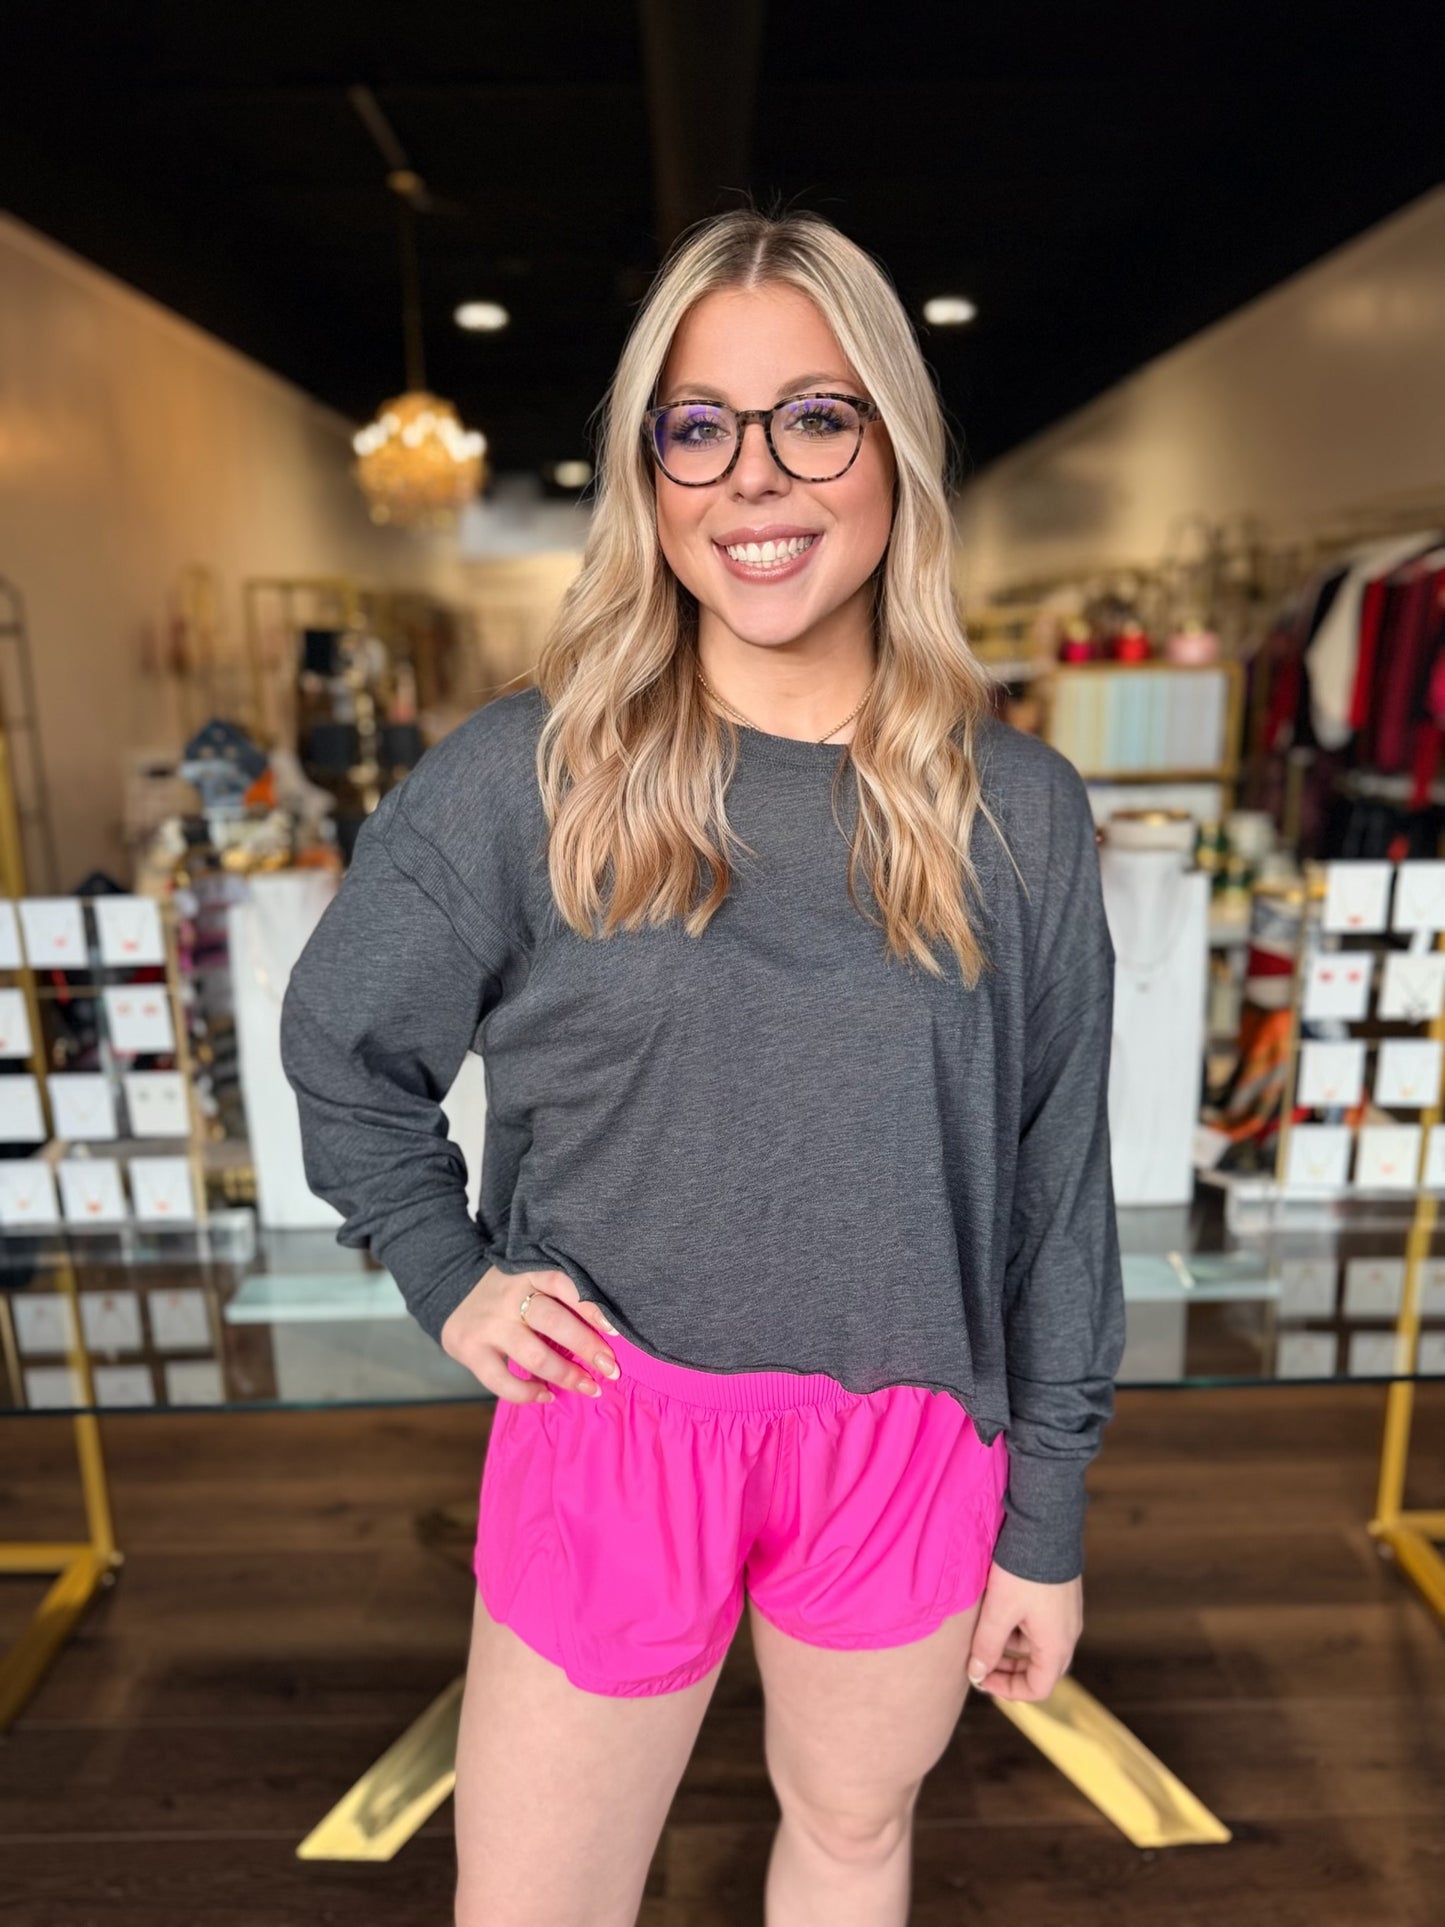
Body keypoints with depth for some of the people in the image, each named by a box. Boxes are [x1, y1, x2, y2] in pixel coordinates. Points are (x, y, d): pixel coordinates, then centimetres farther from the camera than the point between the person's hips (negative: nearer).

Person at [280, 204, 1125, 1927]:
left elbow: (1058, 1188, -1)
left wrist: (1048, 1519, 4)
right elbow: (342, 1053, 5)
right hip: (611, 1426, 0)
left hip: (912, 1443, 1)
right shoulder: (520, 775, -10)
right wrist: (447, 1278, -5)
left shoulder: (1019, 810, -6)